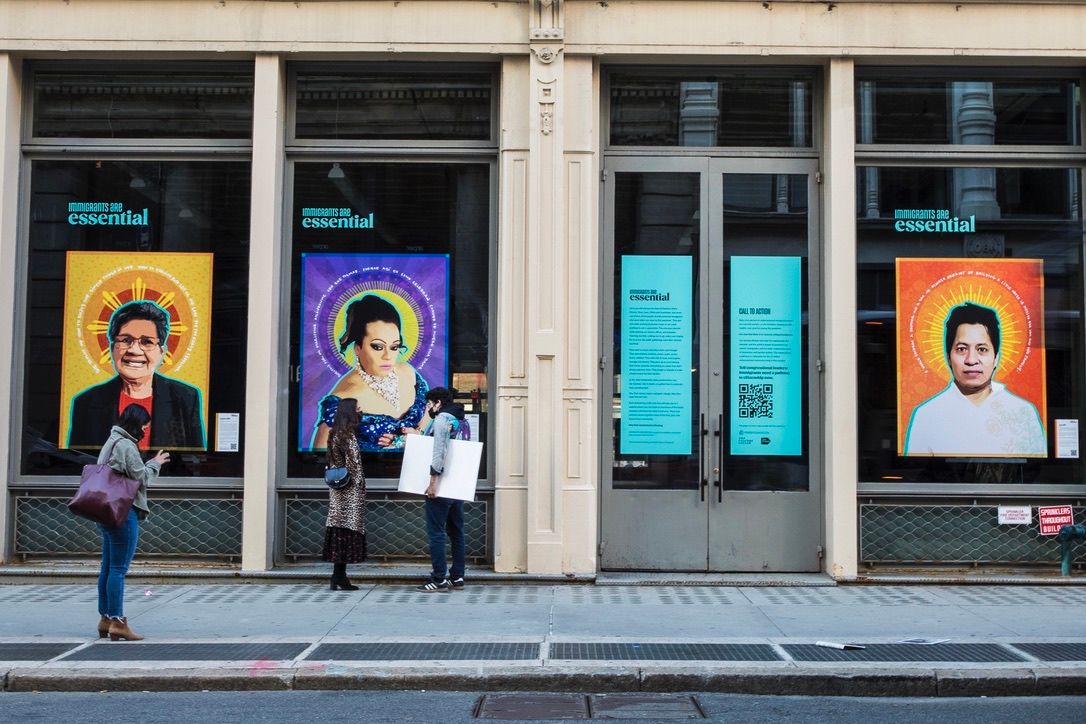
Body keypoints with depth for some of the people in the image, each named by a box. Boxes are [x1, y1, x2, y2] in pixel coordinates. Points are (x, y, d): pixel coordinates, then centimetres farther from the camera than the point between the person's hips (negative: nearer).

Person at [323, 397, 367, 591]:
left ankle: (338, 576, 9)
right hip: (349, 488, -9)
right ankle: (339, 576, -6)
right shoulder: (348, 434, -13)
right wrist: (360, 485, -9)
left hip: (337, 486, 9)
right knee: (348, 527, -6)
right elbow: (353, 463, -15)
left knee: (338, 527, 7)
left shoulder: (335, 433, 13)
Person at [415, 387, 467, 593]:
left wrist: (433, 481, -22)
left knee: (436, 532, -5)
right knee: (456, 532, 11)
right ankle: (457, 577, 15)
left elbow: (439, 451, -21)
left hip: (441, 487, -9)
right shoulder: (459, 420, 18)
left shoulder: (442, 419, -10)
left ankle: (439, 580, -6)